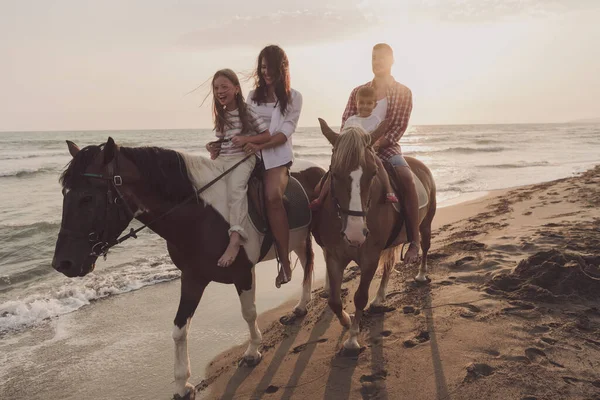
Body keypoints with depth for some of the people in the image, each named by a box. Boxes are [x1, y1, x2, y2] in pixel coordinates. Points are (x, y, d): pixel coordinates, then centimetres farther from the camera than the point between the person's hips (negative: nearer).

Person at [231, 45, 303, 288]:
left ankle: (285, 260, -25)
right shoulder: (253, 96, 17)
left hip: (277, 156, -5)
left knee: (273, 196, -30)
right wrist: (248, 142, -9)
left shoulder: (293, 97, 5)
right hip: (252, 155, 5)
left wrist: (253, 141, -19)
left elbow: (284, 134, -7)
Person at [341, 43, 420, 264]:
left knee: (406, 178, -29)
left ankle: (414, 242, -28)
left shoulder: (403, 93, 4)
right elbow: (346, 124, 7)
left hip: (387, 148, -3)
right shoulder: (358, 92, 11)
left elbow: (399, 127, -6)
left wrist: (376, 144, -20)